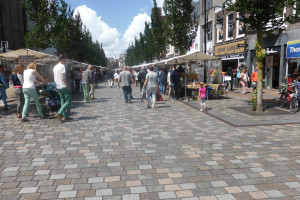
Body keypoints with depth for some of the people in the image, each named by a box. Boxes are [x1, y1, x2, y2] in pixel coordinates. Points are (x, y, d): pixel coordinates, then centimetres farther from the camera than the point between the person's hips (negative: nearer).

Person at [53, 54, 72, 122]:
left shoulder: (55, 67, 12)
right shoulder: (62, 66, -13)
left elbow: (54, 78, 16)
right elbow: (63, 77, -20)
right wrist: (67, 85, -13)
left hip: (58, 87, 9)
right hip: (64, 86, -9)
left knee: (63, 101, 12)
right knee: (68, 101, -2)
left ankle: (65, 117, 14)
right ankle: (58, 114, -12)